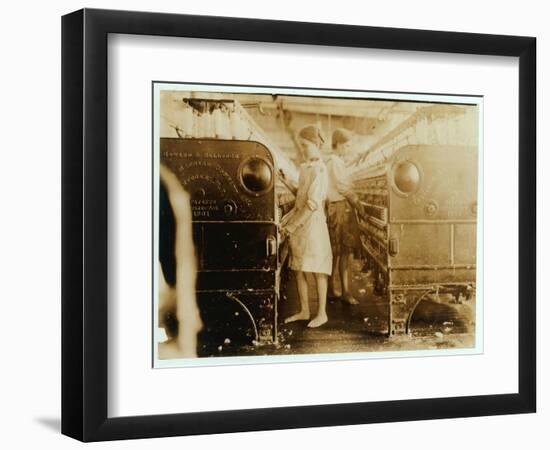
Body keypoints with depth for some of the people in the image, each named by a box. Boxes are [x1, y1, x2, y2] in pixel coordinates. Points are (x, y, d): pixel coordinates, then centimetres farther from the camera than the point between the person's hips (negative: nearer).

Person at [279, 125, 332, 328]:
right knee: (298, 269, 11)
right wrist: (287, 183, 8)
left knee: (317, 269, -1)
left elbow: (312, 204, -20)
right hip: (299, 222, 9)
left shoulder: (319, 170, -15)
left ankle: (322, 313, 6)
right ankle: (304, 310, 20)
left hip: (313, 222, -9)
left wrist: (291, 227, -18)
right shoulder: (305, 168, 12)